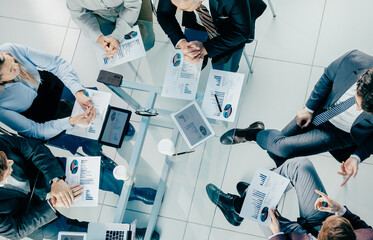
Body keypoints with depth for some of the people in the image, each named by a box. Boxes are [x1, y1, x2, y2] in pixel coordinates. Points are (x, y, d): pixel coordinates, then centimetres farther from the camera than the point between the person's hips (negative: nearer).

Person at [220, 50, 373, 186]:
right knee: (274, 149, 7)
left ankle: (253, 133, 15)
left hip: (338, 133, -3)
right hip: (321, 110, 3)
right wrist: (309, 108, -2)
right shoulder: (353, 60, -31)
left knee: (283, 148, -17)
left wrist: (357, 157, -18)